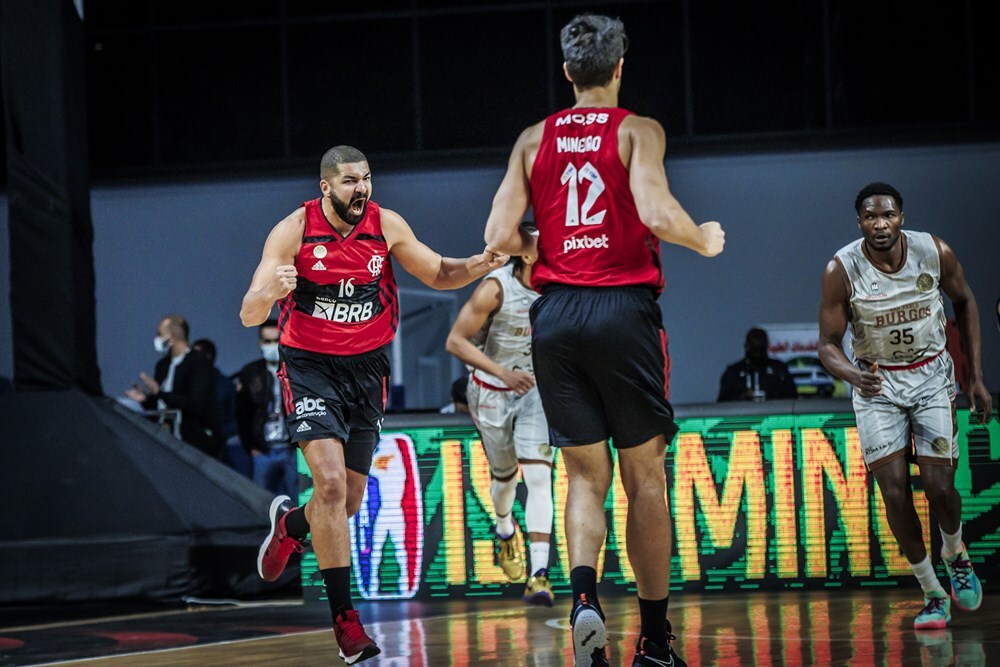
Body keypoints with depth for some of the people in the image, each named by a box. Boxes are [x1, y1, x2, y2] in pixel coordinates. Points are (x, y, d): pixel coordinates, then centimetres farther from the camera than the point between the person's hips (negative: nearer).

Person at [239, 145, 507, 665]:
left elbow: (437, 275, 7)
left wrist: (477, 267, -15)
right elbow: (249, 315, -16)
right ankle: (345, 619, -15)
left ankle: (291, 522, 47)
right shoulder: (293, 231, -14)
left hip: (365, 368, 4)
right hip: (309, 366, -4)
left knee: (350, 499, 10)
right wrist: (270, 292, -40)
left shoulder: (387, 225, -6)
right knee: (330, 484, -20)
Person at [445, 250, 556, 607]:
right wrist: (504, 373, -29)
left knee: (539, 477, -16)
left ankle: (539, 575, -23)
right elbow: (455, 341, -21)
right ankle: (505, 532, 52)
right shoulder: (496, 289, -23)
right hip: (492, 392, -2)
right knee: (505, 477, 16)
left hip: (535, 390, 2)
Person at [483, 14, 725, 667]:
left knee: (586, 475, 9)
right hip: (624, 308, -3)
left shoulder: (534, 140, 9)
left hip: (554, 315, 3)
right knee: (645, 476, 6)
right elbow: (657, 214, -17)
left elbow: (501, 237, 3)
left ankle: (584, 595, -17)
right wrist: (705, 240, 2)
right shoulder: (637, 131, -1)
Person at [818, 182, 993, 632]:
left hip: (931, 375, 0)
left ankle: (955, 554, 26)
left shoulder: (935, 253, -15)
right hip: (878, 383, 0)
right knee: (894, 491, -9)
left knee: (938, 487, -8)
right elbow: (828, 343, -13)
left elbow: (964, 303, 4)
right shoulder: (841, 270, -19)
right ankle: (932, 595, 6)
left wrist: (976, 376, 3)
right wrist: (854, 375, -36)